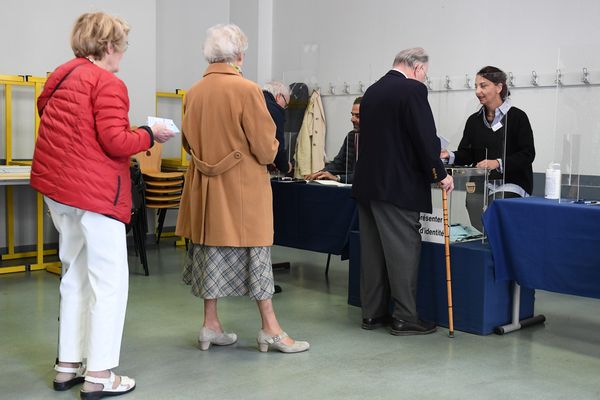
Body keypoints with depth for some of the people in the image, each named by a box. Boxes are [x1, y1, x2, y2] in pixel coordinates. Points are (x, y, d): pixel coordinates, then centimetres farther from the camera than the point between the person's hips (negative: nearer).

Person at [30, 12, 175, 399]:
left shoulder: (60, 76, 15)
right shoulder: (108, 83, -13)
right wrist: (150, 134, -4)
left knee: (75, 276, 17)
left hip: (55, 187, 10)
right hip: (93, 192, -9)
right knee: (110, 281, -2)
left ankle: (67, 366, 23)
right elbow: (116, 143, -19)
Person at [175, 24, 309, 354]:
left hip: (205, 186, 5)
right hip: (243, 187, -5)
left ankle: (210, 326, 20)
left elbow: (188, 143, 11)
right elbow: (266, 149, -14)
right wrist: (268, 153, 8)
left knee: (211, 250, 13)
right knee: (255, 252, 4)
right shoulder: (247, 90, -15)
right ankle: (270, 330, 11)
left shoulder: (193, 93, 2)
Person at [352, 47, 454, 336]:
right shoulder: (413, 89, -10)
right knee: (404, 249, -1)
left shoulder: (372, 91, 14)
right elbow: (425, 136, -15)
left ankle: (372, 313, 18)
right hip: (398, 185, -8)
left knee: (372, 249, 11)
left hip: (367, 182, 8)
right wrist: (440, 173, -3)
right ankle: (405, 317, 5)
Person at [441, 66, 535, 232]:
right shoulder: (474, 120, 11)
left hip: (509, 184, -4)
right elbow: (466, 154, 8)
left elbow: (527, 154, -8)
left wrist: (498, 163, -21)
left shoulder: (517, 117, -4)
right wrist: (450, 156, -13)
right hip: (479, 185, 5)